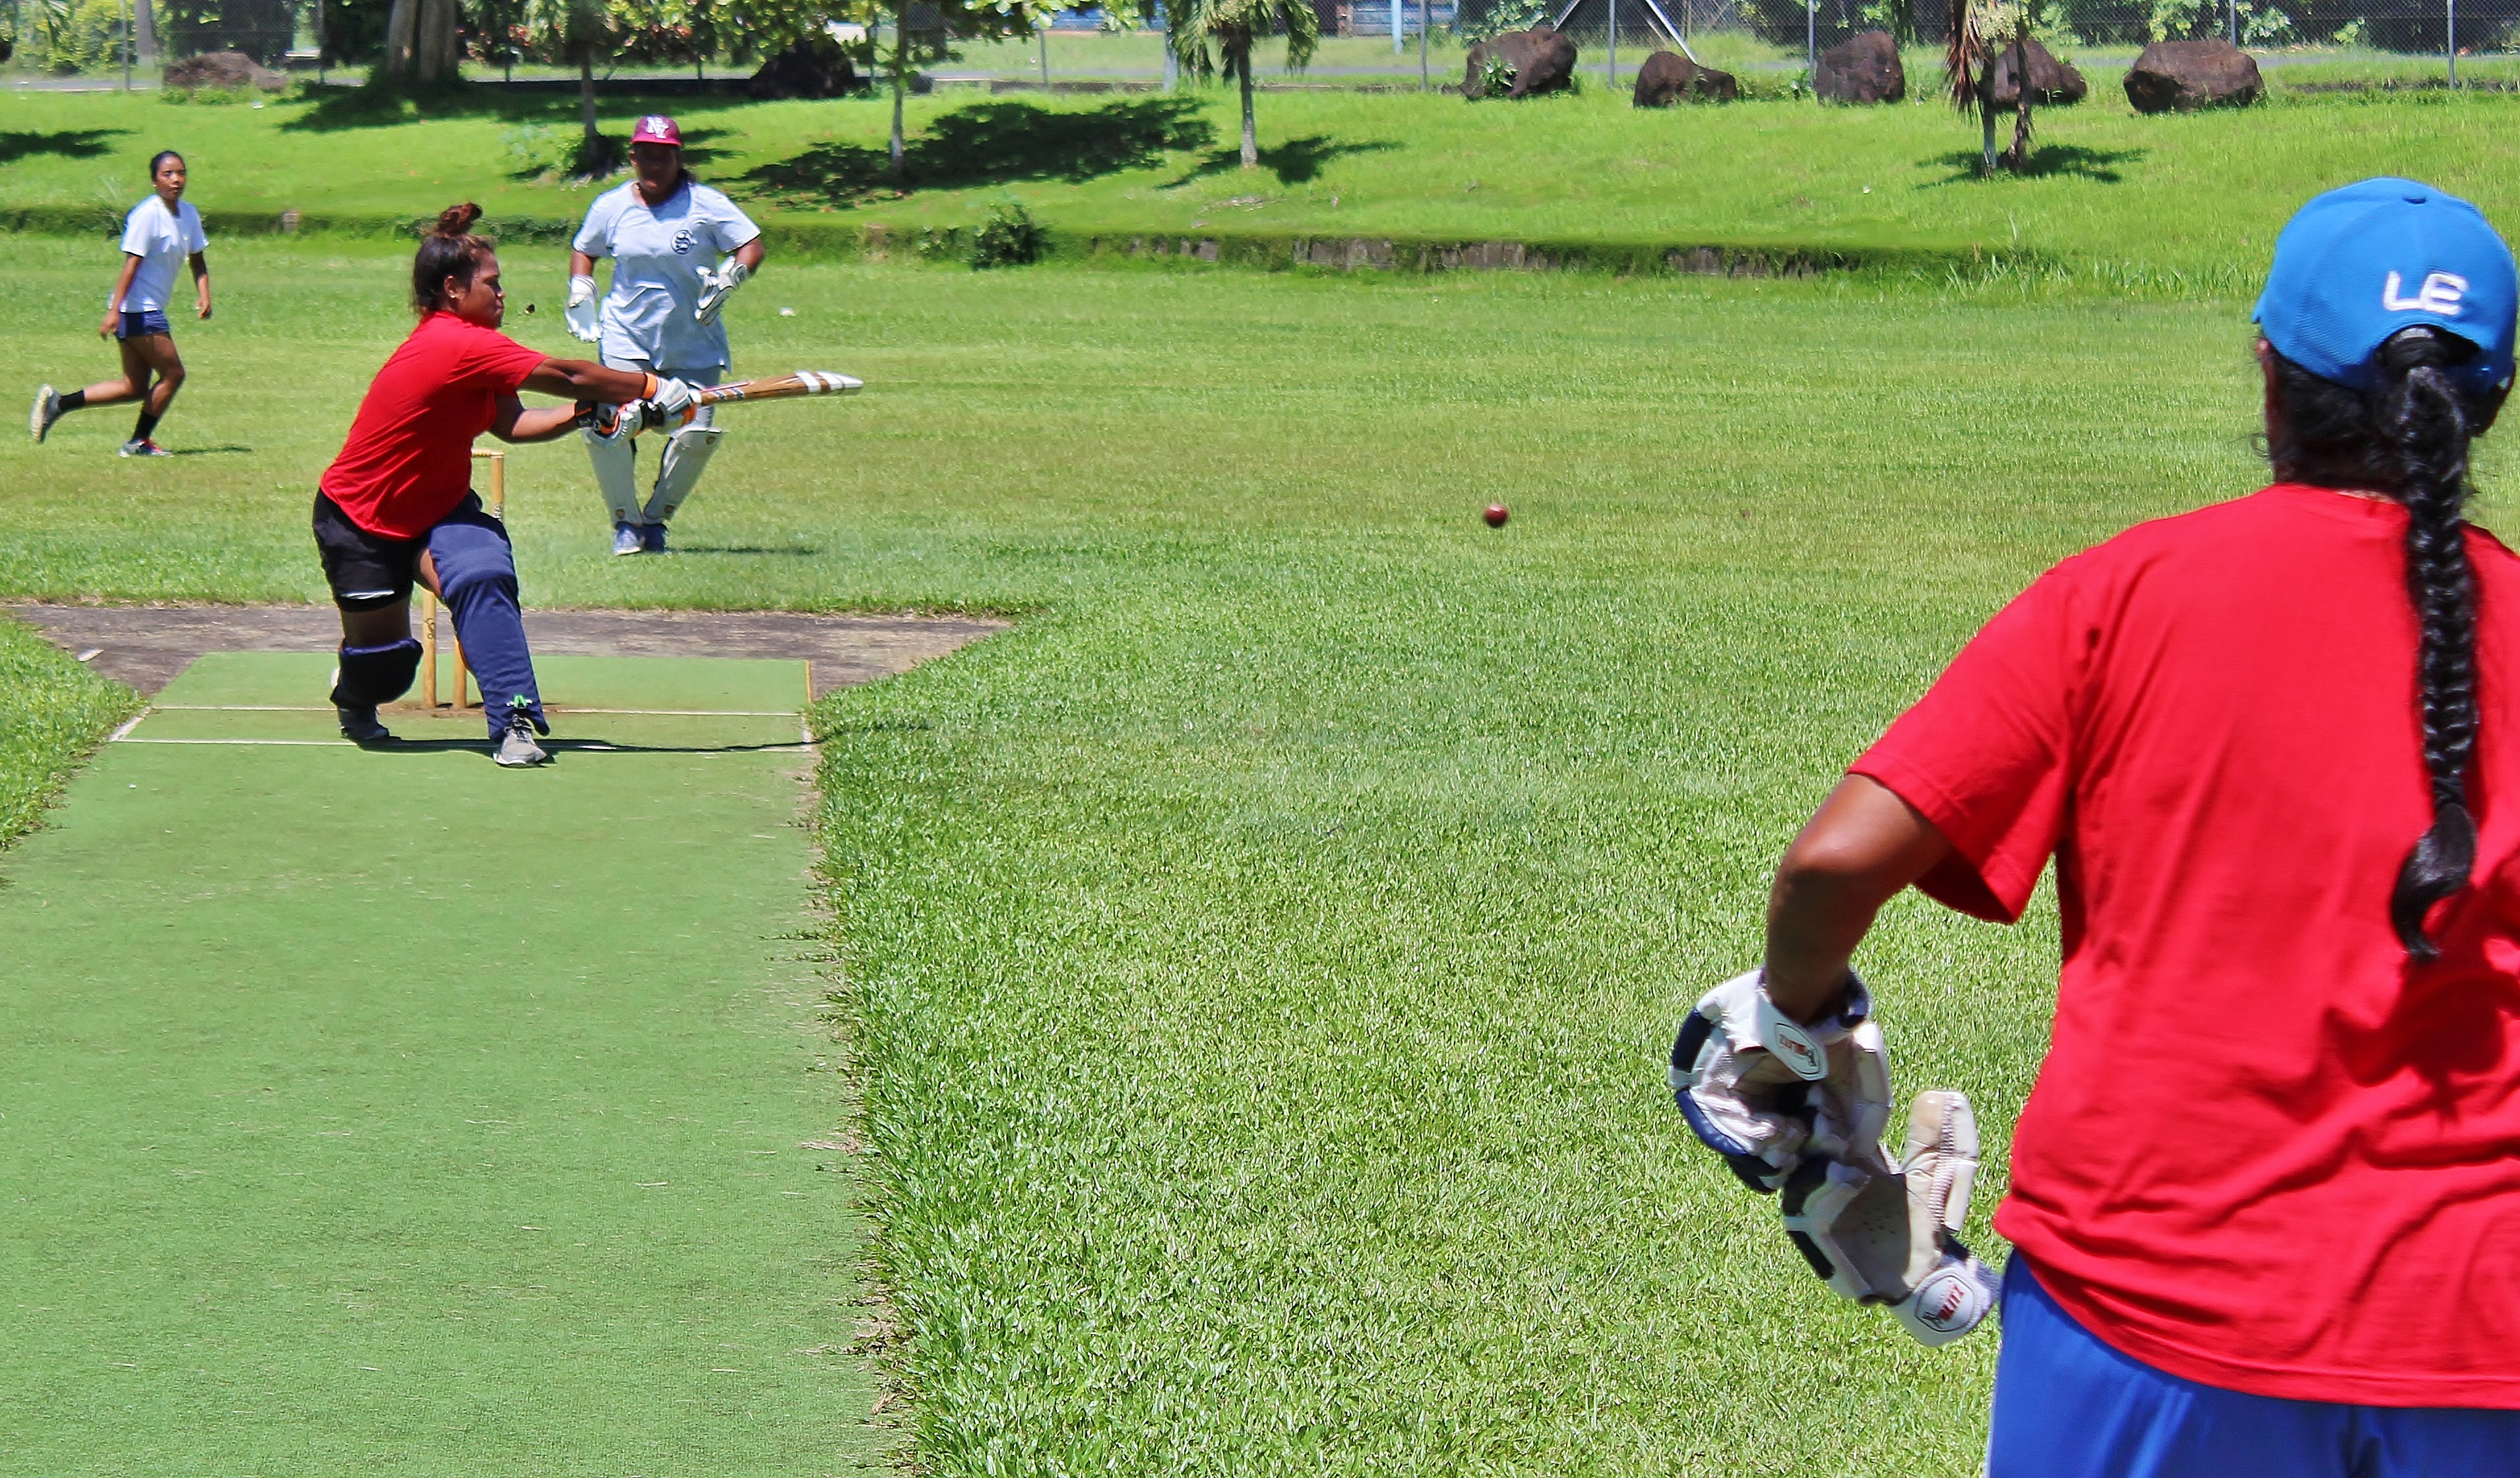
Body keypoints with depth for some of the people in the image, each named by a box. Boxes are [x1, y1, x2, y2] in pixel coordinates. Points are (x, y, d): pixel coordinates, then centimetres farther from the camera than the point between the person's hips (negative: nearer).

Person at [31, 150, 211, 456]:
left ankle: (57, 403, 10)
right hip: (138, 309, -9)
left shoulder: (188, 213, 10)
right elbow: (131, 263, -21)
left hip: (150, 310, 9)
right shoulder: (148, 215, -16)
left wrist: (203, 295, 1)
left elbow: (197, 259, 18)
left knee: (134, 387, 10)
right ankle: (139, 442, 9)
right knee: (173, 373, -4)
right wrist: (114, 310, -25)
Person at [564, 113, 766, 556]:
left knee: (697, 434, -9)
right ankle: (626, 522, 1)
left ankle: (655, 519, 16)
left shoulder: (706, 204, -5)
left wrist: (728, 278, -23)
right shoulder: (612, 206, 4)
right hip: (626, 337, 1)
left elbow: (752, 246, -5)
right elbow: (583, 250, 20)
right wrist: (580, 296, 6)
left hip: (695, 344, -1)